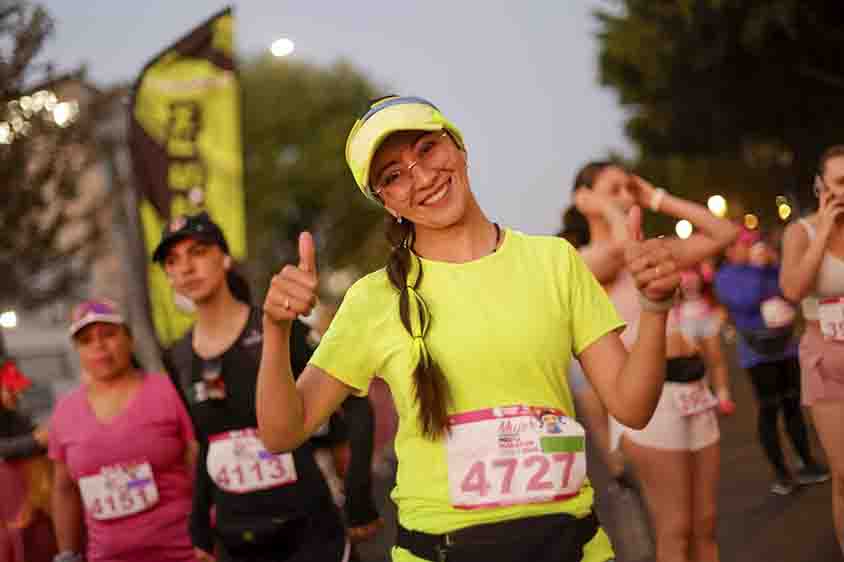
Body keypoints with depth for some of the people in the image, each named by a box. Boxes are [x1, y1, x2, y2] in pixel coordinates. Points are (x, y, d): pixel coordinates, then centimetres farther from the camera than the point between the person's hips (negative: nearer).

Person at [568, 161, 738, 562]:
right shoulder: (584, 261, -5)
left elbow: (724, 233, 13)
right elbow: (624, 247, -28)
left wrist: (658, 199, 12)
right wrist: (606, 210, -8)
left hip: (693, 389, 7)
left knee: (704, 527, 11)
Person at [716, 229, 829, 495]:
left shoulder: (768, 268, 8)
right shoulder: (725, 276, -5)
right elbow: (745, 301, -19)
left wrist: (774, 263, -6)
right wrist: (755, 267, -15)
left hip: (786, 346, 5)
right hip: (758, 353, -5)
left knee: (793, 405, 10)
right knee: (769, 409, -5)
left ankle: (808, 464, 19)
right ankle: (781, 473, 1)